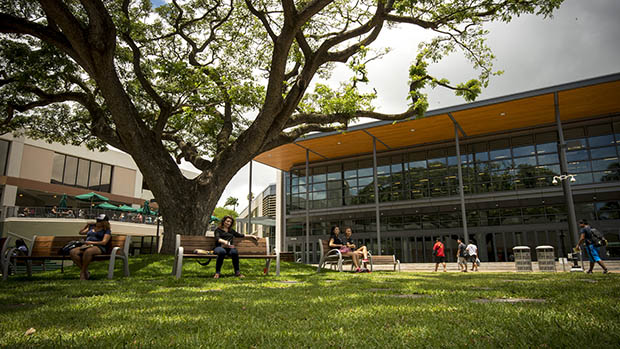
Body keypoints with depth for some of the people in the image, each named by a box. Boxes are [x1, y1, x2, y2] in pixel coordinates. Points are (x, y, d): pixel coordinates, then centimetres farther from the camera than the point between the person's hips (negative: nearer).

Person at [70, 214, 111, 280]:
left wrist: (92, 242, -18)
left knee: (87, 251, -41)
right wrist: (87, 225, 21)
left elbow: (104, 242, -7)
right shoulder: (91, 227, 24)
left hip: (99, 247, -7)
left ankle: (82, 272, -26)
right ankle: (85, 271, -21)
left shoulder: (107, 231, 6)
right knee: (72, 252, -21)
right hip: (86, 246, 7)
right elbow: (81, 232, 33)